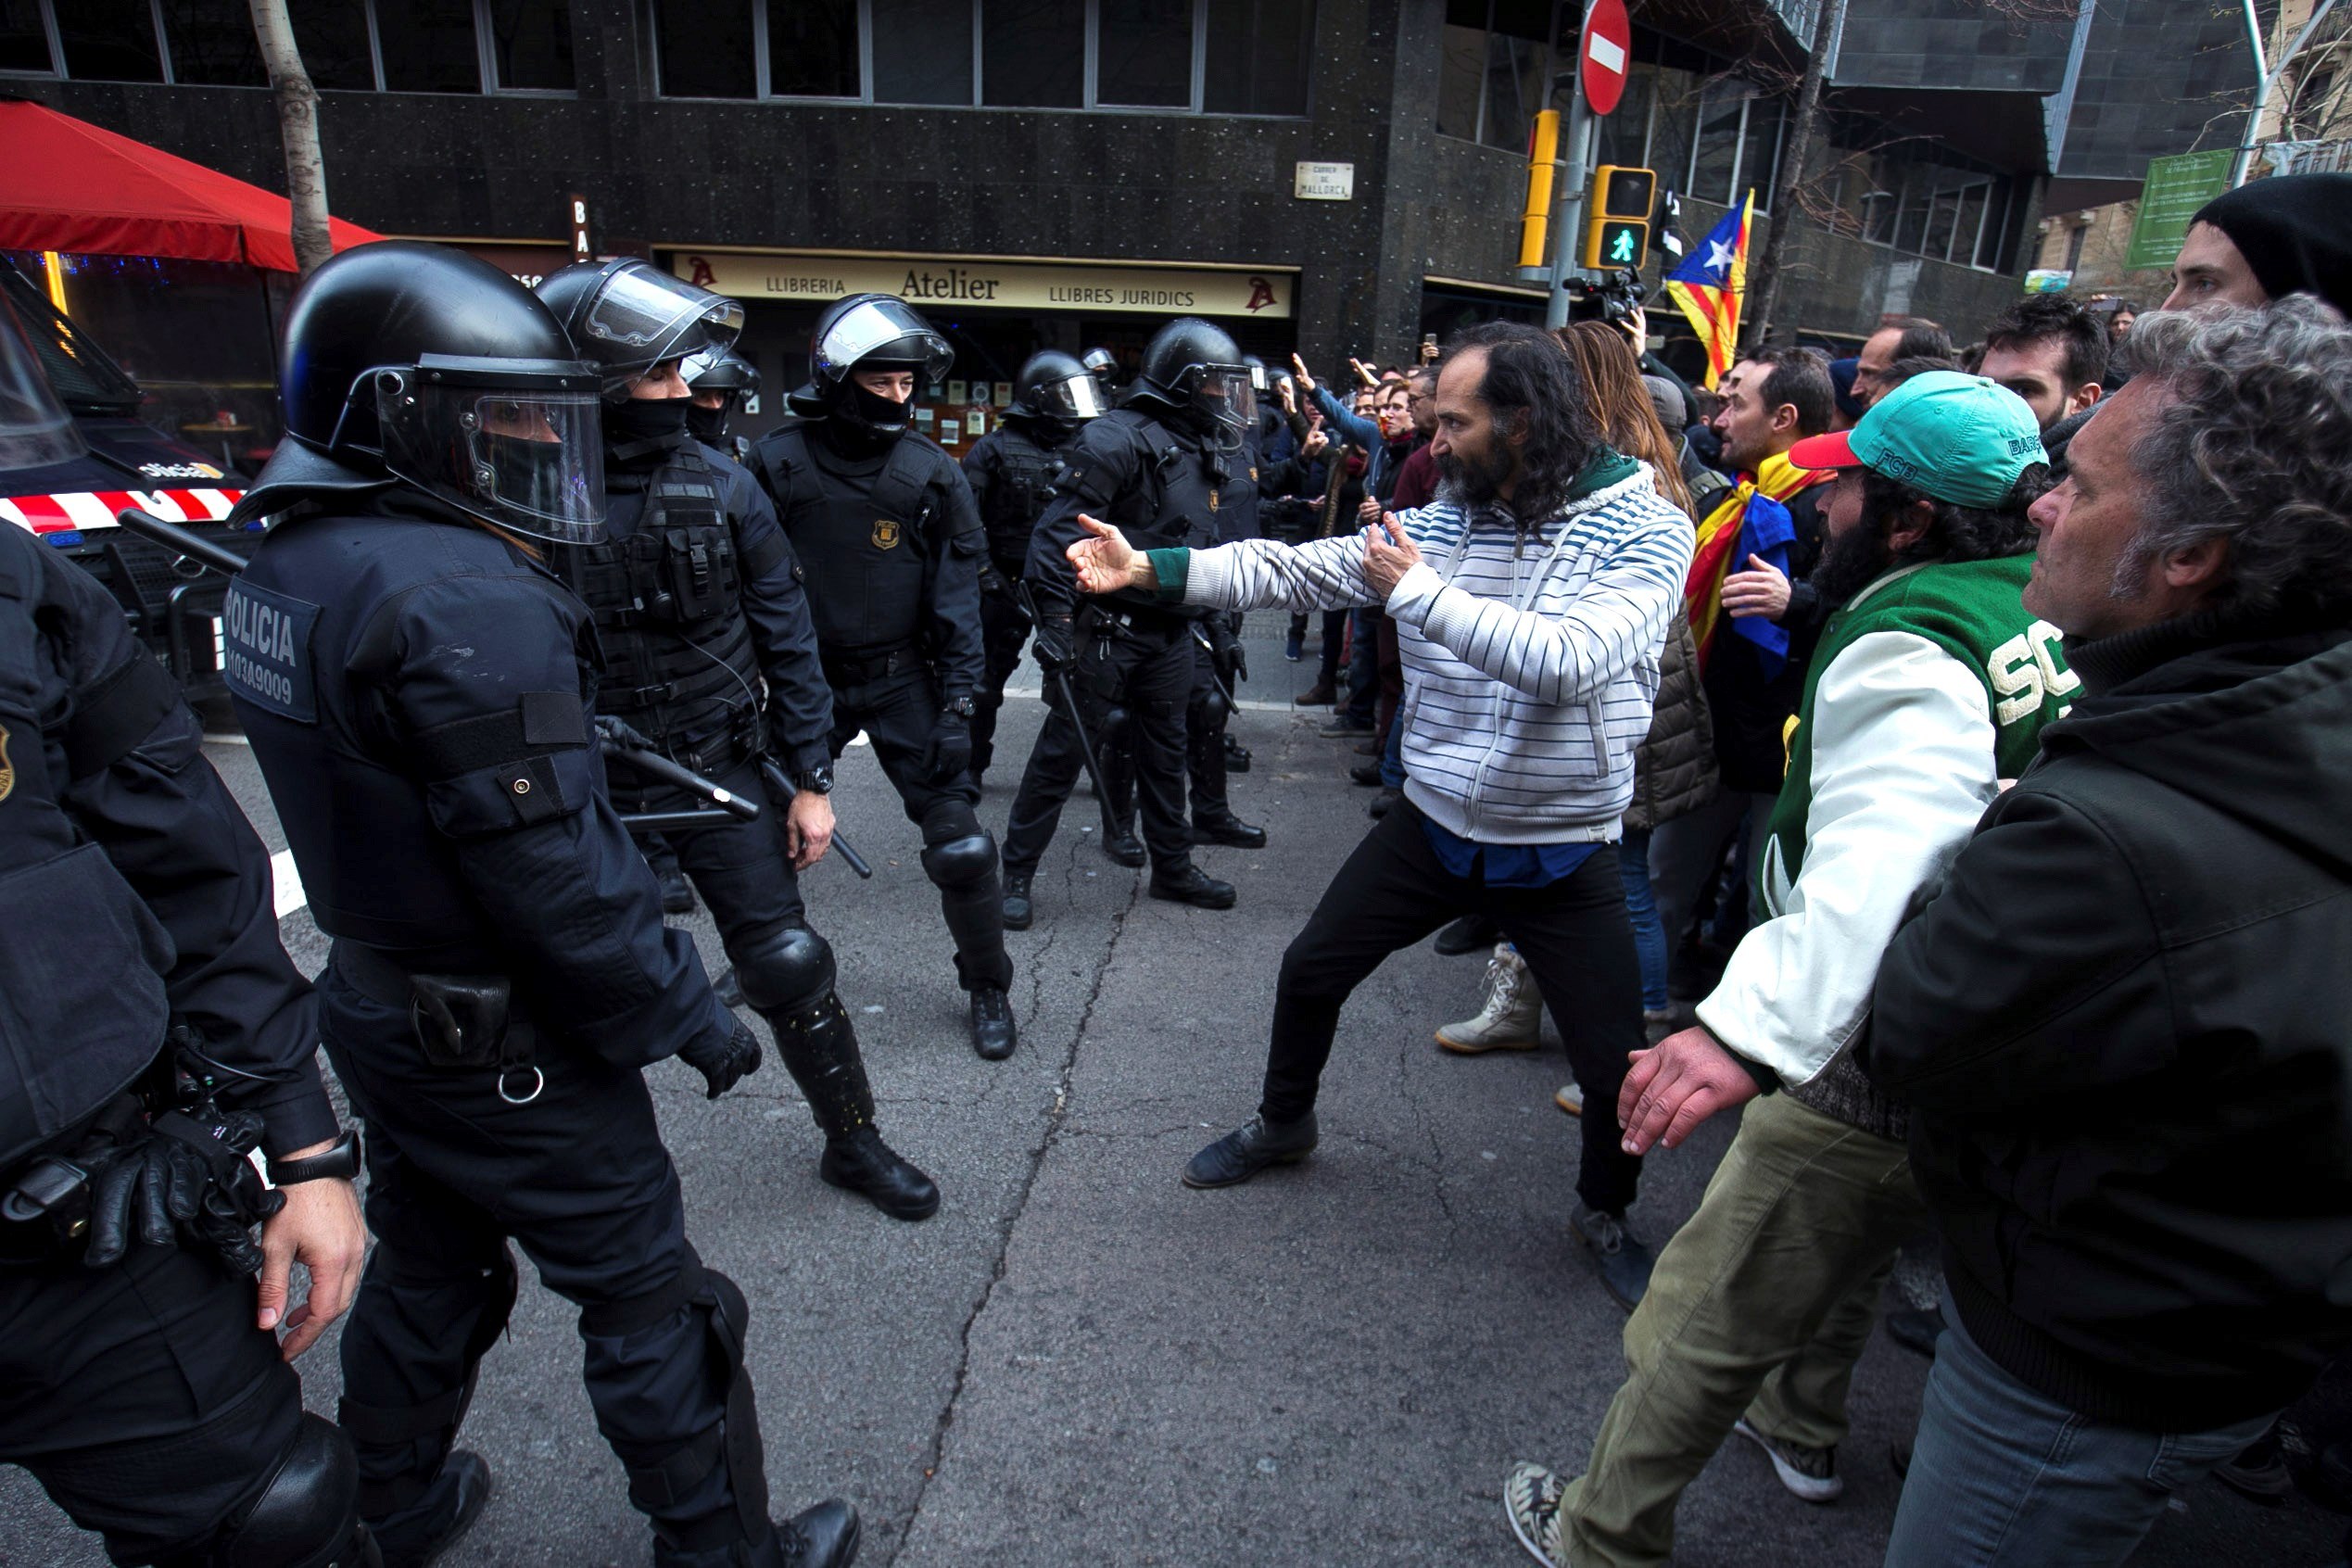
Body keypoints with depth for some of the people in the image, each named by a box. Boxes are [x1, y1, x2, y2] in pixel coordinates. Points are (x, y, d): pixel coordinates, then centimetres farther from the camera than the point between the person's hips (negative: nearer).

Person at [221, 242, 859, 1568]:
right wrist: (690, 1018, -16)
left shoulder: (288, 568, 3)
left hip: (378, 1006, 9)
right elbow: (555, 873, -26)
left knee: (428, 1270, 27)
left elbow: (373, 806, 9)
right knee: (650, 1303, 9)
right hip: (511, 1047, -9)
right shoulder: (464, 599, -26)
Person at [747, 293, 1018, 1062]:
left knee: (958, 838, -6)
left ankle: (987, 988, 14)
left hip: (903, 678, -1)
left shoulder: (929, 470, -5)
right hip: (807, 674, 2)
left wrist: (959, 693, -11)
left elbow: (956, 587, -4)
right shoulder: (779, 459, -4)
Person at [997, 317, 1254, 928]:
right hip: (1108, 629, -8)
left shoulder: (1208, 451, 13)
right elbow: (1060, 529, -20)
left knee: (1165, 752, 17)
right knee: (1063, 751, 0)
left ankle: (1172, 868, 32)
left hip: (1171, 634, 8)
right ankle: (1016, 873, 12)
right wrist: (1056, 616, -25)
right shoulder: (1120, 438, -15)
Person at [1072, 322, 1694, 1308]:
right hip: (1433, 823, 4)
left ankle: (1604, 1213, 36)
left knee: (1619, 1069, 3)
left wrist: (1420, 591, -28)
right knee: (1309, 972, 12)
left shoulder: (1642, 530, -16)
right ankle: (1285, 1123, 41)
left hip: (1562, 855, -3)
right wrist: (1148, 569, -13)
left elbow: (1568, 663, -32)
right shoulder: (1444, 518, -2)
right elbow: (1298, 570, -5)